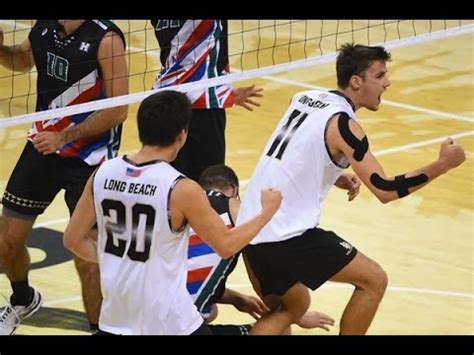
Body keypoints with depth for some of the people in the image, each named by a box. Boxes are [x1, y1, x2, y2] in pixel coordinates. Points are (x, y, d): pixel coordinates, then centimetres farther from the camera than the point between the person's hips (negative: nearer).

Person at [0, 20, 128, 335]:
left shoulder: (105, 39, -21)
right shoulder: (44, 28, -2)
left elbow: (118, 110, -20)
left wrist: (63, 137, -22)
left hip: (89, 158, -6)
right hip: (42, 146, 6)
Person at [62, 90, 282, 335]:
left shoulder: (104, 174, -3)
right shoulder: (181, 190, -17)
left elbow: (73, 239, 6)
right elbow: (226, 246, -6)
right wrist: (267, 211, 8)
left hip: (115, 317, 5)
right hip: (168, 322, -5)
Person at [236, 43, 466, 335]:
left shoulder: (304, 99, 11)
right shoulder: (341, 124, -13)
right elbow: (385, 190, -16)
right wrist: (442, 165, -9)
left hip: (250, 227, 8)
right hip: (287, 234, -8)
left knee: (292, 307, 25)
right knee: (374, 281, 6)